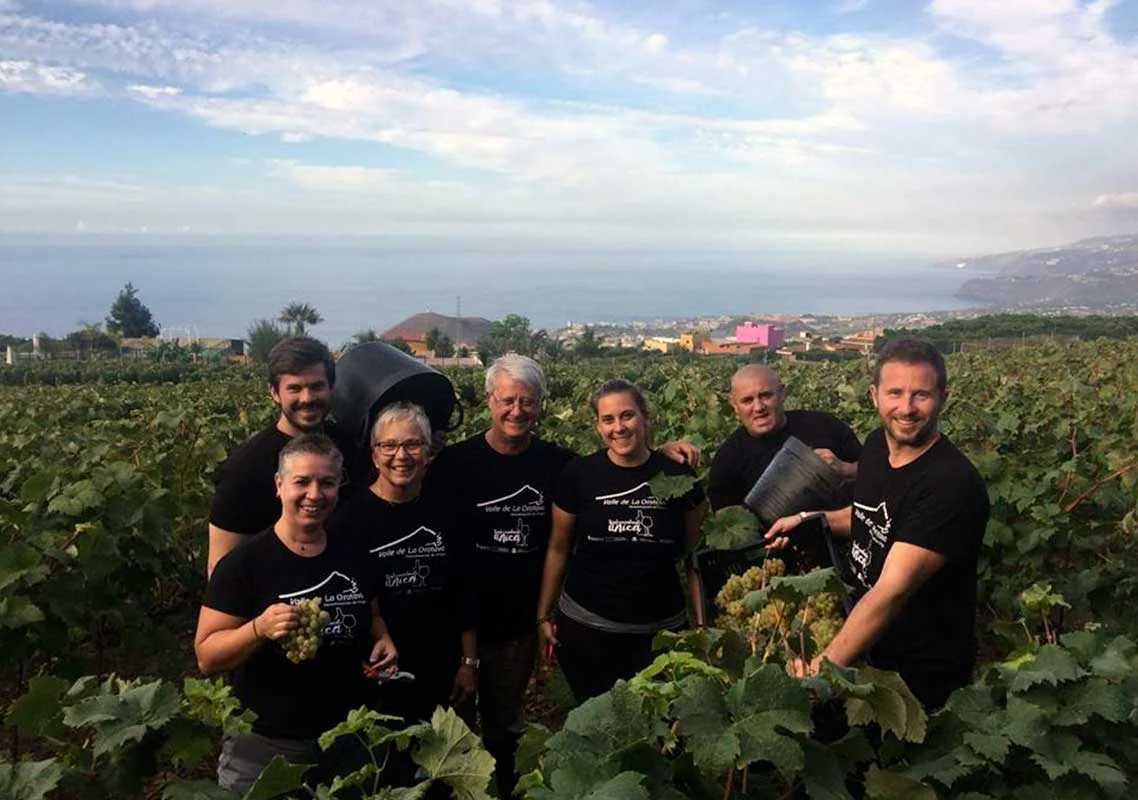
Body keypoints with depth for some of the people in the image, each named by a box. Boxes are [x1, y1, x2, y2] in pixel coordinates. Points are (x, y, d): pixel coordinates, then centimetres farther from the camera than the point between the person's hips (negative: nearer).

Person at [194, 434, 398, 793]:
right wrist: (260, 628, -31)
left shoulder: (352, 557, 1)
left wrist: (382, 639, -3)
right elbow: (206, 657, -14)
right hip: (262, 746, -4)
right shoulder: (244, 562, -14)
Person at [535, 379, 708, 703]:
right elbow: (559, 548, 3)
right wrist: (543, 615, 3)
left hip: (660, 630, 1)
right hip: (585, 627, 0)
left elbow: (692, 553, 5)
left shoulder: (677, 474, -5)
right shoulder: (578, 475, -6)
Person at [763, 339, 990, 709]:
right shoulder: (875, 445, -5)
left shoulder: (953, 483, -30)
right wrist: (811, 519, 0)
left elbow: (893, 590, -37)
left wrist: (823, 667, -43)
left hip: (922, 677, -7)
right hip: (866, 651, 7)